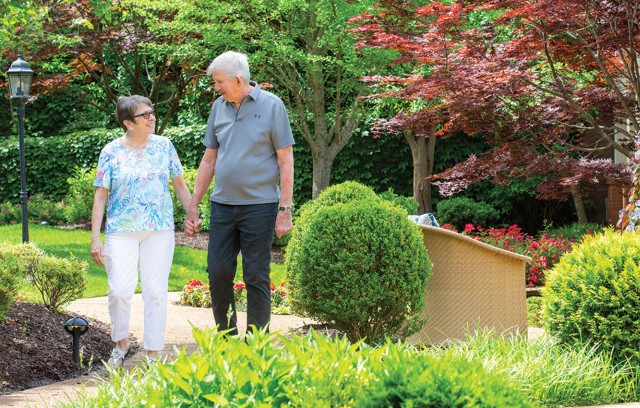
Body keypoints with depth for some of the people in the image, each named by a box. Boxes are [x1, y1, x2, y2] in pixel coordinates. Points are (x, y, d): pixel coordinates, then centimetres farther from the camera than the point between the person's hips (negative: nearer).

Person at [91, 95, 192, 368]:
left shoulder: (163, 145, 5)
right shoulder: (111, 152, -2)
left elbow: (179, 184, 14)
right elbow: (101, 195, -1)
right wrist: (95, 238, -5)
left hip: (160, 230, 2)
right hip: (122, 231, -2)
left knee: (156, 291, -1)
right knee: (120, 290, -10)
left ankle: (153, 353, 8)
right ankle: (121, 343, 14)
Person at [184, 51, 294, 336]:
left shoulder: (271, 106, -5)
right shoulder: (219, 107, 9)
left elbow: (286, 161, -5)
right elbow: (209, 160, 15)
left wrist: (285, 210, -10)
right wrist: (193, 206, 12)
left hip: (259, 205, -5)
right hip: (222, 205, 5)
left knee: (256, 278, 1)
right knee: (218, 274, 3)